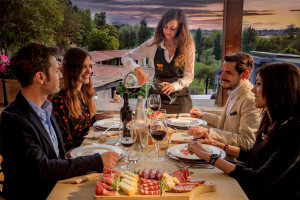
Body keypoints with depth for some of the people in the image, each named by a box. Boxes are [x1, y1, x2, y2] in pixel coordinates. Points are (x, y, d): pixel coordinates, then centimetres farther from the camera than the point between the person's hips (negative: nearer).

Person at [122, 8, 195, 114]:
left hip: (180, 97, 0)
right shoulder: (154, 43, -6)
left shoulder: (188, 45, -5)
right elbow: (126, 58, -4)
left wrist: (173, 86, -23)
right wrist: (137, 69, -24)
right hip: (156, 95, 0)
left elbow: (189, 76, -4)